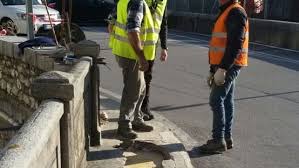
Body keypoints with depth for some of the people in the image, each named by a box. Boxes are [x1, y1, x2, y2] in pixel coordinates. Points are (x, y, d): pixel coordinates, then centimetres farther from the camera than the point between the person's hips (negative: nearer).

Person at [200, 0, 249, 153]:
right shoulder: (225, 12, 19)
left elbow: (235, 45, -23)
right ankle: (226, 137, 18)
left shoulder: (236, 12, -13)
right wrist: (213, 70, 20)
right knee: (226, 101, 11)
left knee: (216, 100, -10)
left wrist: (222, 68, -26)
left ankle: (219, 140, -5)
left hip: (229, 66, -10)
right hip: (225, 66, 10)